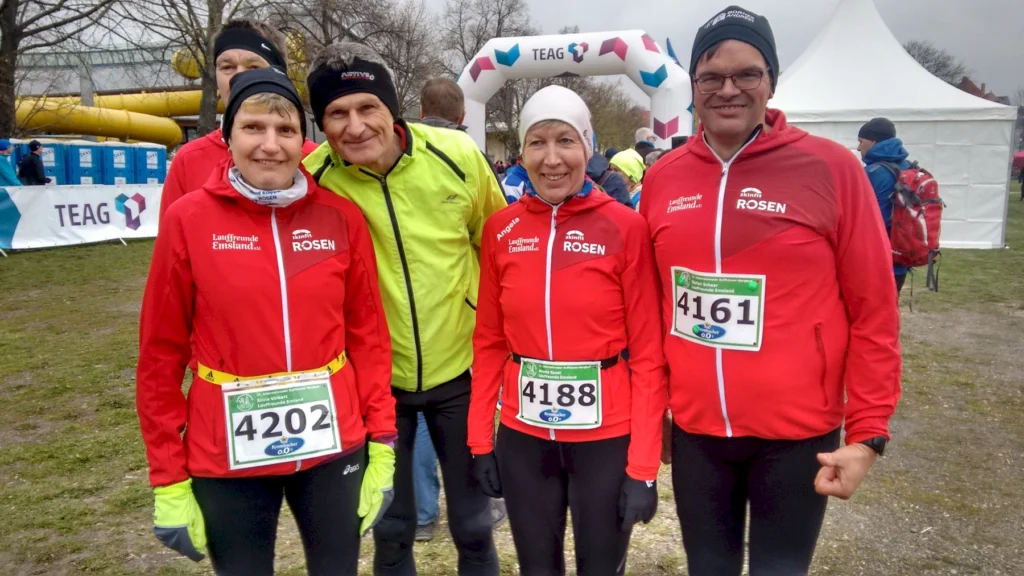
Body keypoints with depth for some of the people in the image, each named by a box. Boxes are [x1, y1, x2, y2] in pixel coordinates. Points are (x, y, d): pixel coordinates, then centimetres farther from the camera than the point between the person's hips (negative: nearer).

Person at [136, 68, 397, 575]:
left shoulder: (341, 217, -3)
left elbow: (368, 334, 2)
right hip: (227, 457, -1)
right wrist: (169, 479, -2)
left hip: (333, 447, 2)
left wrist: (382, 442, 0)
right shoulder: (188, 219, -7)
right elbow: (160, 354, -3)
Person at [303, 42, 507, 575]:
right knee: (390, 526, 18)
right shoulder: (312, 180, -16)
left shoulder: (457, 156, -13)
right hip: (373, 377, 0)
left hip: (459, 368, 0)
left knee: (473, 522, 16)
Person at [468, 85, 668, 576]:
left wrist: (643, 464, -11)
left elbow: (647, 352, -8)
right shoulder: (500, 229, 0)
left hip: (607, 433, -2)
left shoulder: (626, 227, -9)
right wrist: (480, 438, 3)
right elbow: (489, 341, 5)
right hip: (522, 433, 3)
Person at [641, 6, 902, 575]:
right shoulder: (662, 178, 1)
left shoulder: (831, 168, -8)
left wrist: (868, 432, -8)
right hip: (693, 429, 3)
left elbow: (873, 311, -6)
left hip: (798, 434, -2)